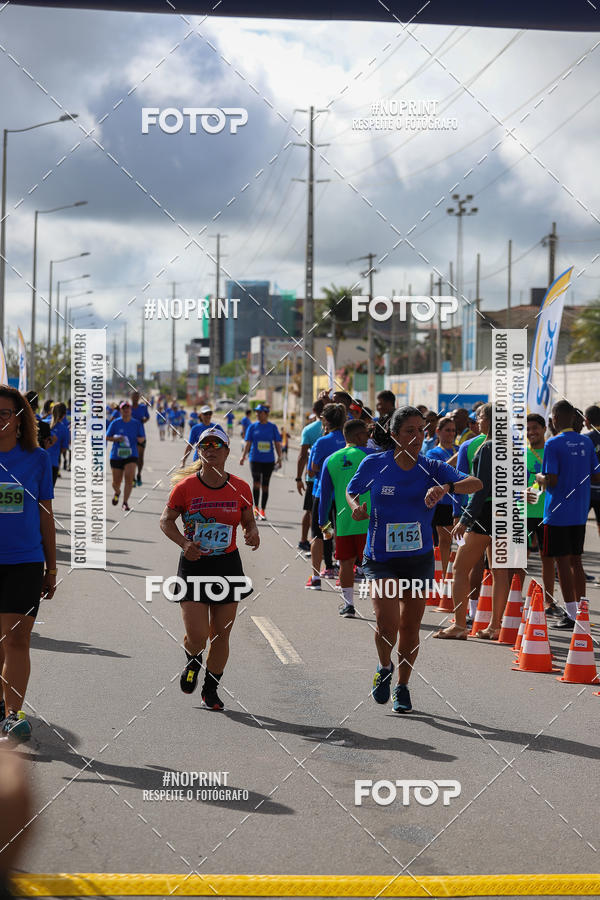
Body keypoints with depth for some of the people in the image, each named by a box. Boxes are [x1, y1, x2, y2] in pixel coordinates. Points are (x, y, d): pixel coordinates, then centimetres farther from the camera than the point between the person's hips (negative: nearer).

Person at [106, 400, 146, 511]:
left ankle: (125, 502, -11)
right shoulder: (115, 423, 0)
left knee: (129, 479, -19)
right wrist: (116, 438, -15)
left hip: (131, 456, 0)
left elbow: (142, 438, 10)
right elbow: (107, 437, 4)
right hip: (116, 455, 0)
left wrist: (139, 439, -14)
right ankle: (117, 492, 42)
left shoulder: (136, 423, 3)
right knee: (116, 482, 6)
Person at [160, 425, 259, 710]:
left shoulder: (240, 488, -2)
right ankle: (192, 663, 27)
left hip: (228, 566, 2)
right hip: (194, 566, -2)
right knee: (197, 635, -10)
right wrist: (184, 543, -14)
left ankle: (210, 689, 26)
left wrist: (253, 534, -10)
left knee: (221, 634, 6)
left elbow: (249, 521, 12)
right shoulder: (186, 486, -8)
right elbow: (166, 520, 2)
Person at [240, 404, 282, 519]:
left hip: (269, 460, 1)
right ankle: (256, 507, -4)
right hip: (255, 459, -1)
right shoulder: (252, 427, 4)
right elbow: (248, 443, 4)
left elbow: (277, 444, 7)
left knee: (265, 485, 5)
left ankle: (262, 510, 13)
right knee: (256, 482, -16)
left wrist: (279, 458, 0)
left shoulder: (272, 427, 4)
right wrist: (243, 456, -6)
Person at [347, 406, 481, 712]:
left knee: (410, 626, 10)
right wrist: (356, 507, -9)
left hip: (419, 557, 2)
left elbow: (476, 483, -17)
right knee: (388, 623, -17)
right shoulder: (374, 465, -5)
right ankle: (384, 668, 15)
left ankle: (403, 686, 32)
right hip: (381, 557, -2)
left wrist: (446, 487, -36)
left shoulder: (433, 468, -4)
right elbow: (351, 491, 13)